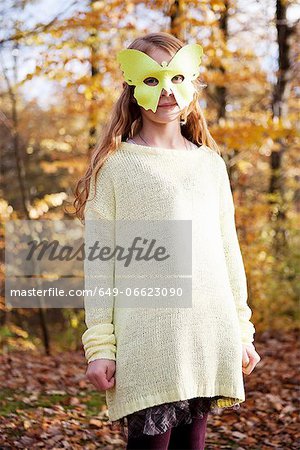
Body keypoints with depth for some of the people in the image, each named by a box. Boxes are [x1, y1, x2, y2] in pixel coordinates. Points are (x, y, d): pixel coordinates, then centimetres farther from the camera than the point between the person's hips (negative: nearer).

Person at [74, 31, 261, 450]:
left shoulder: (210, 163, 13)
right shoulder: (115, 165, 0)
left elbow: (228, 251, 15)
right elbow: (98, 261, -2)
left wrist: (242, 330, 13)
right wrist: (99, 345, -6)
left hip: (208, 337, 4)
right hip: (146, 341, -4)